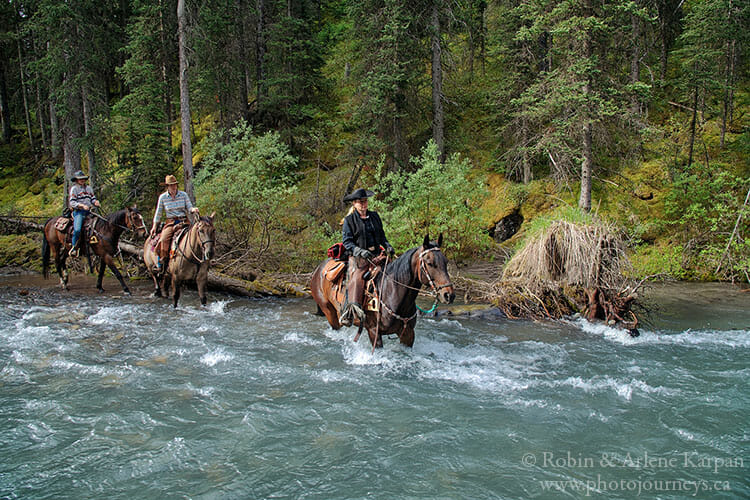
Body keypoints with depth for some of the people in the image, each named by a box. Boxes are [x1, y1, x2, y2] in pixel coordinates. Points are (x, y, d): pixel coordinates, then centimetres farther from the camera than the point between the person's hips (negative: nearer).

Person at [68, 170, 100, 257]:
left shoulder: (88, 188, 18)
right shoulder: (74, 188, 2)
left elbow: (93, 198, 22)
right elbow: (72, 202, -6)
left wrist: (95, 202, -2)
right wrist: (82, 205, -20)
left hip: (89, 211, 6)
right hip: (78, 212, -6)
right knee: (77, 229, -25)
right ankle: (74, 248, -11)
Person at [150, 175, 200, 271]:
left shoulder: (183, 194, 4)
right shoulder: (163, 197, 4)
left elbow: (189, 208, 5)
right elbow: (158, 213, 11)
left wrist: (193, 210, -19)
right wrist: (154, 226, 10)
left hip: (183, 221, 1)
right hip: (170, 223, -1)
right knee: (164, 239, -26)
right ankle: (161, 261, -18)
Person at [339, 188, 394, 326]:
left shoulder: (374, 216, 16)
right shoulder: (349, 220, 2)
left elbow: (381, 235, 24)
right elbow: (347, 241, -4)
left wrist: (387, 246, 4)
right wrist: (360, 251, -20)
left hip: (376, 256, 5)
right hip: (358, 258, -4)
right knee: (356, 279, -25)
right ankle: (348, 314, -30)